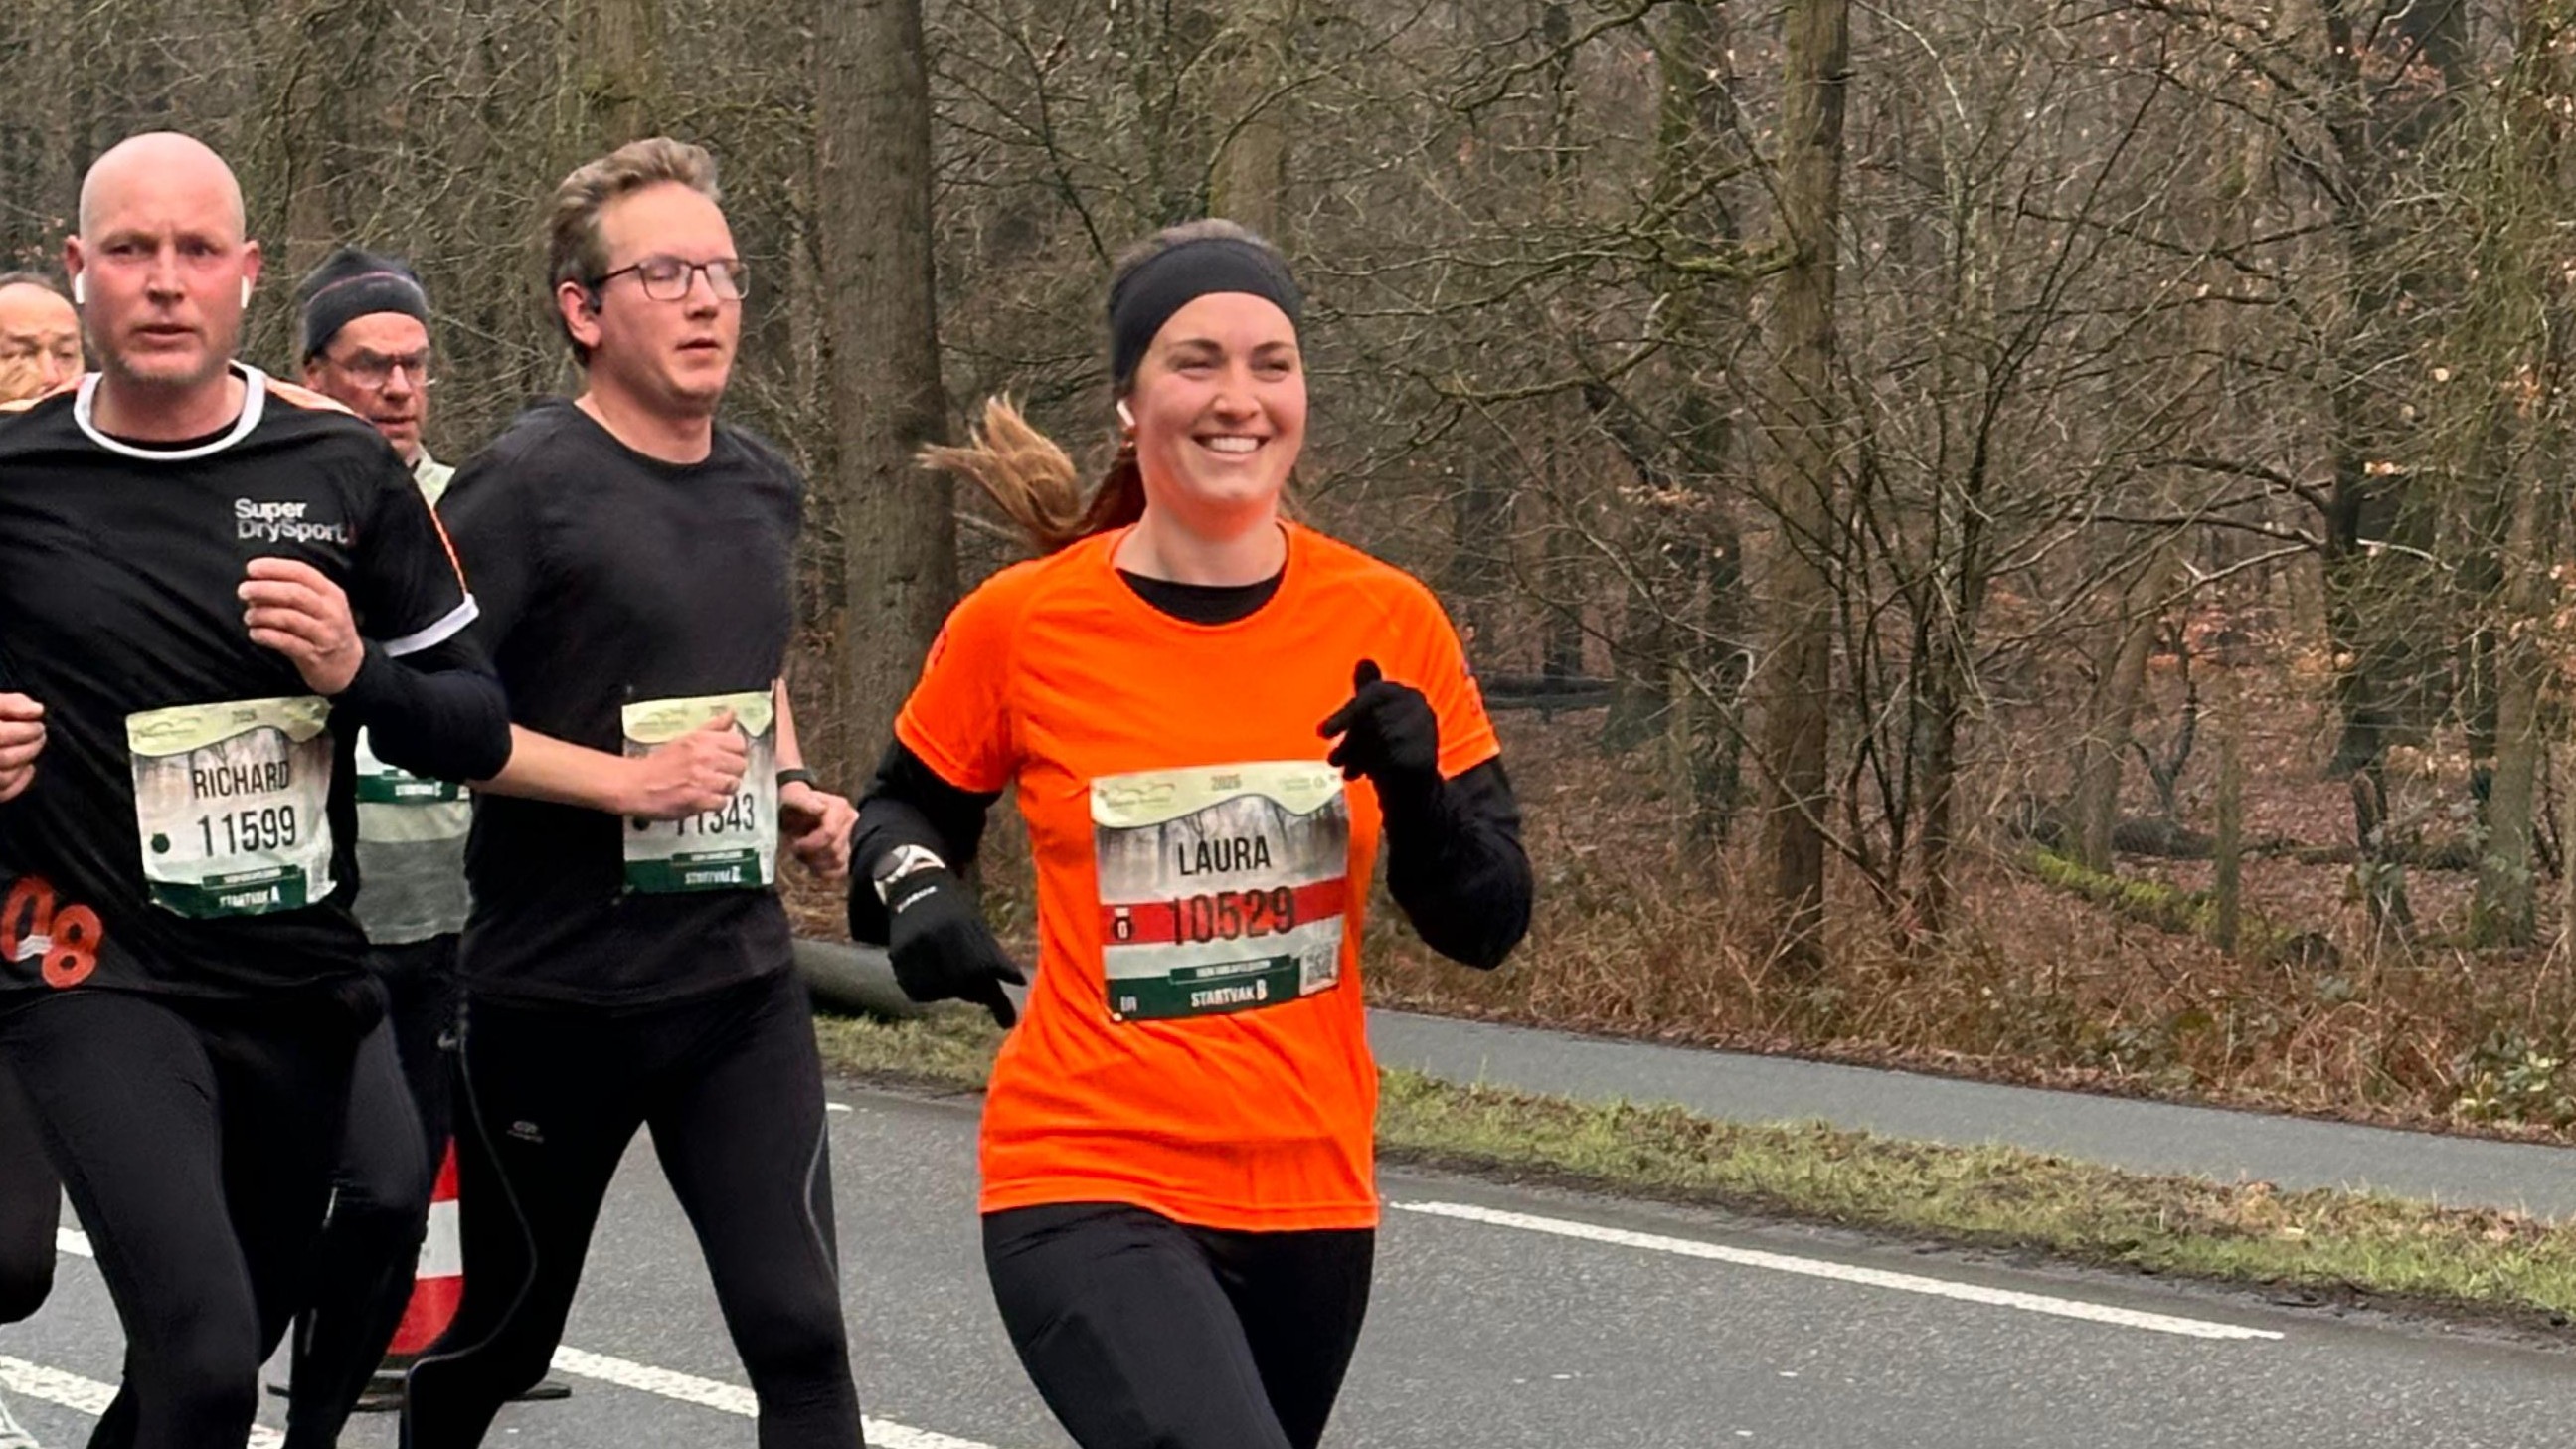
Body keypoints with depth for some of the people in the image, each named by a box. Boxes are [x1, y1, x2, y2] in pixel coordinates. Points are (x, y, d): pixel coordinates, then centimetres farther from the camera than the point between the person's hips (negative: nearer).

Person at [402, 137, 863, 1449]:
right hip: (553, 988, -4)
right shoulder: (526, 486, -11)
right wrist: (625, 781, -23)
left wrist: (792, 789, 9)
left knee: (797, 1327, -9)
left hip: (739, 983, 4)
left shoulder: (763, 487, 9)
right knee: (506, 1332, 13)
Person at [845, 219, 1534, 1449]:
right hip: (1090, 1189, -4)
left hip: (1311, 1196, 4)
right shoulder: (1022, 624, -7)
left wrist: (1417, 791, -17)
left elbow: (1487, 926, 2)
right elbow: (903, 811, 12)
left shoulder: (1388, 624, -2)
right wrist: (918, 895, -10)